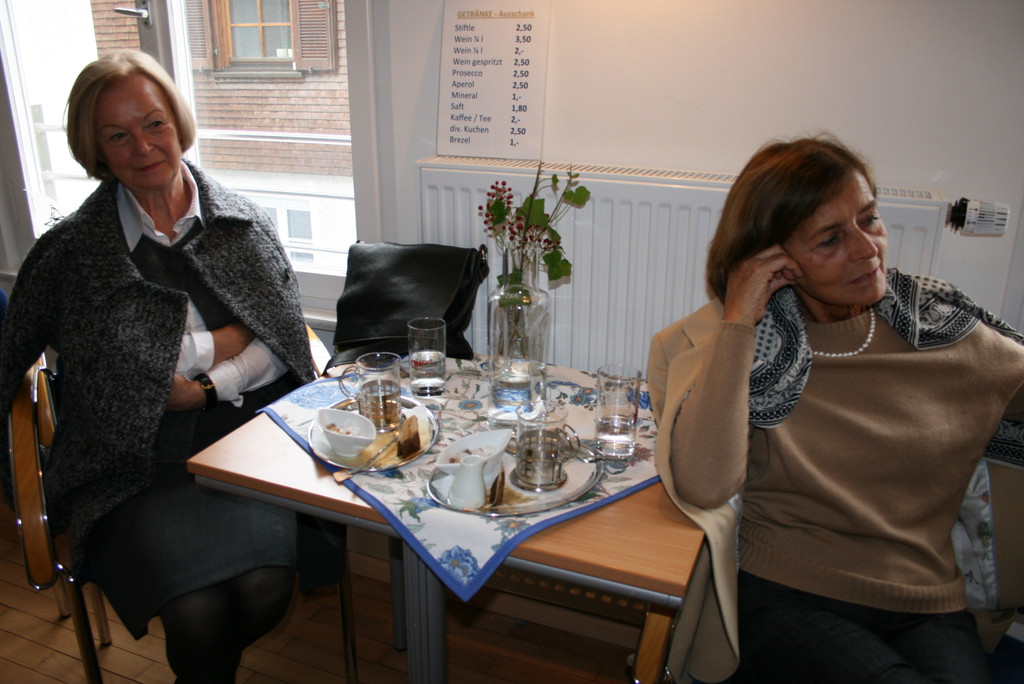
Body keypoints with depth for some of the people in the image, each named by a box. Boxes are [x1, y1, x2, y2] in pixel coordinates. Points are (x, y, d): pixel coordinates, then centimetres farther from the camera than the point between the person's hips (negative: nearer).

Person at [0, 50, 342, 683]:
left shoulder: (245, 225, 8)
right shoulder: (74, 249, 4)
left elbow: (283, 343, 3)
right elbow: (129, 362, -3)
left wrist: (209, 387, -8)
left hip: (240, 434, 2)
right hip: (136, 459, -1)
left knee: (265, 585, -22)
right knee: (197, 611, -23)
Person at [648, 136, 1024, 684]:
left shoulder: (943, 328, 6)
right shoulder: (723, 340, -4)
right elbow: (704, 486, -20)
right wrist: (739, 322, -18)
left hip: (926, 609, 3)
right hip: (781, 599, -2)